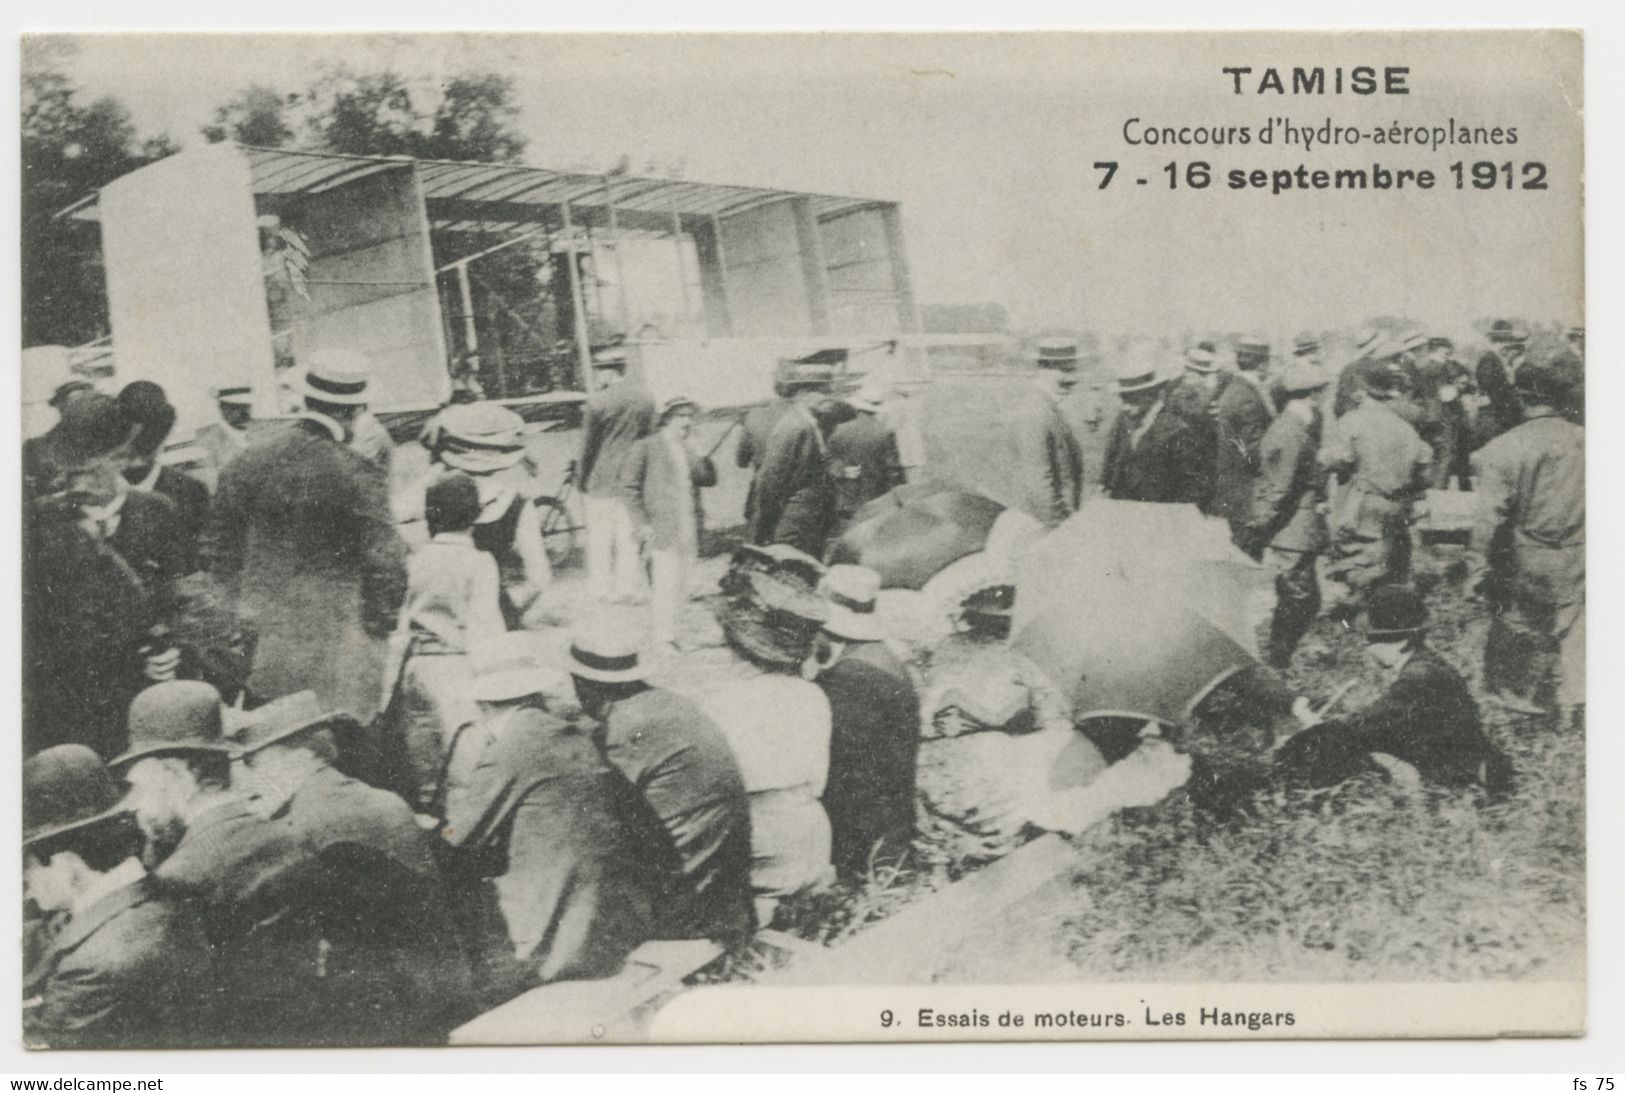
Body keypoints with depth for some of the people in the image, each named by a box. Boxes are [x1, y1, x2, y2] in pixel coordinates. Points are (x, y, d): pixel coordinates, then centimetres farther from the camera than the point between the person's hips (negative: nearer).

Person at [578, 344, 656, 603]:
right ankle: (631, 588, 17)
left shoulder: (598, 401, -16)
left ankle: (601, 589, 15)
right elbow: (649, 436, 9)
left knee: (600, 536, 8)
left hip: (603, 478, -5)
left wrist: (581, 479, 3)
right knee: (630, 533, 12)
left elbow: (588, 445, -9)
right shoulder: (644, 395, 0)